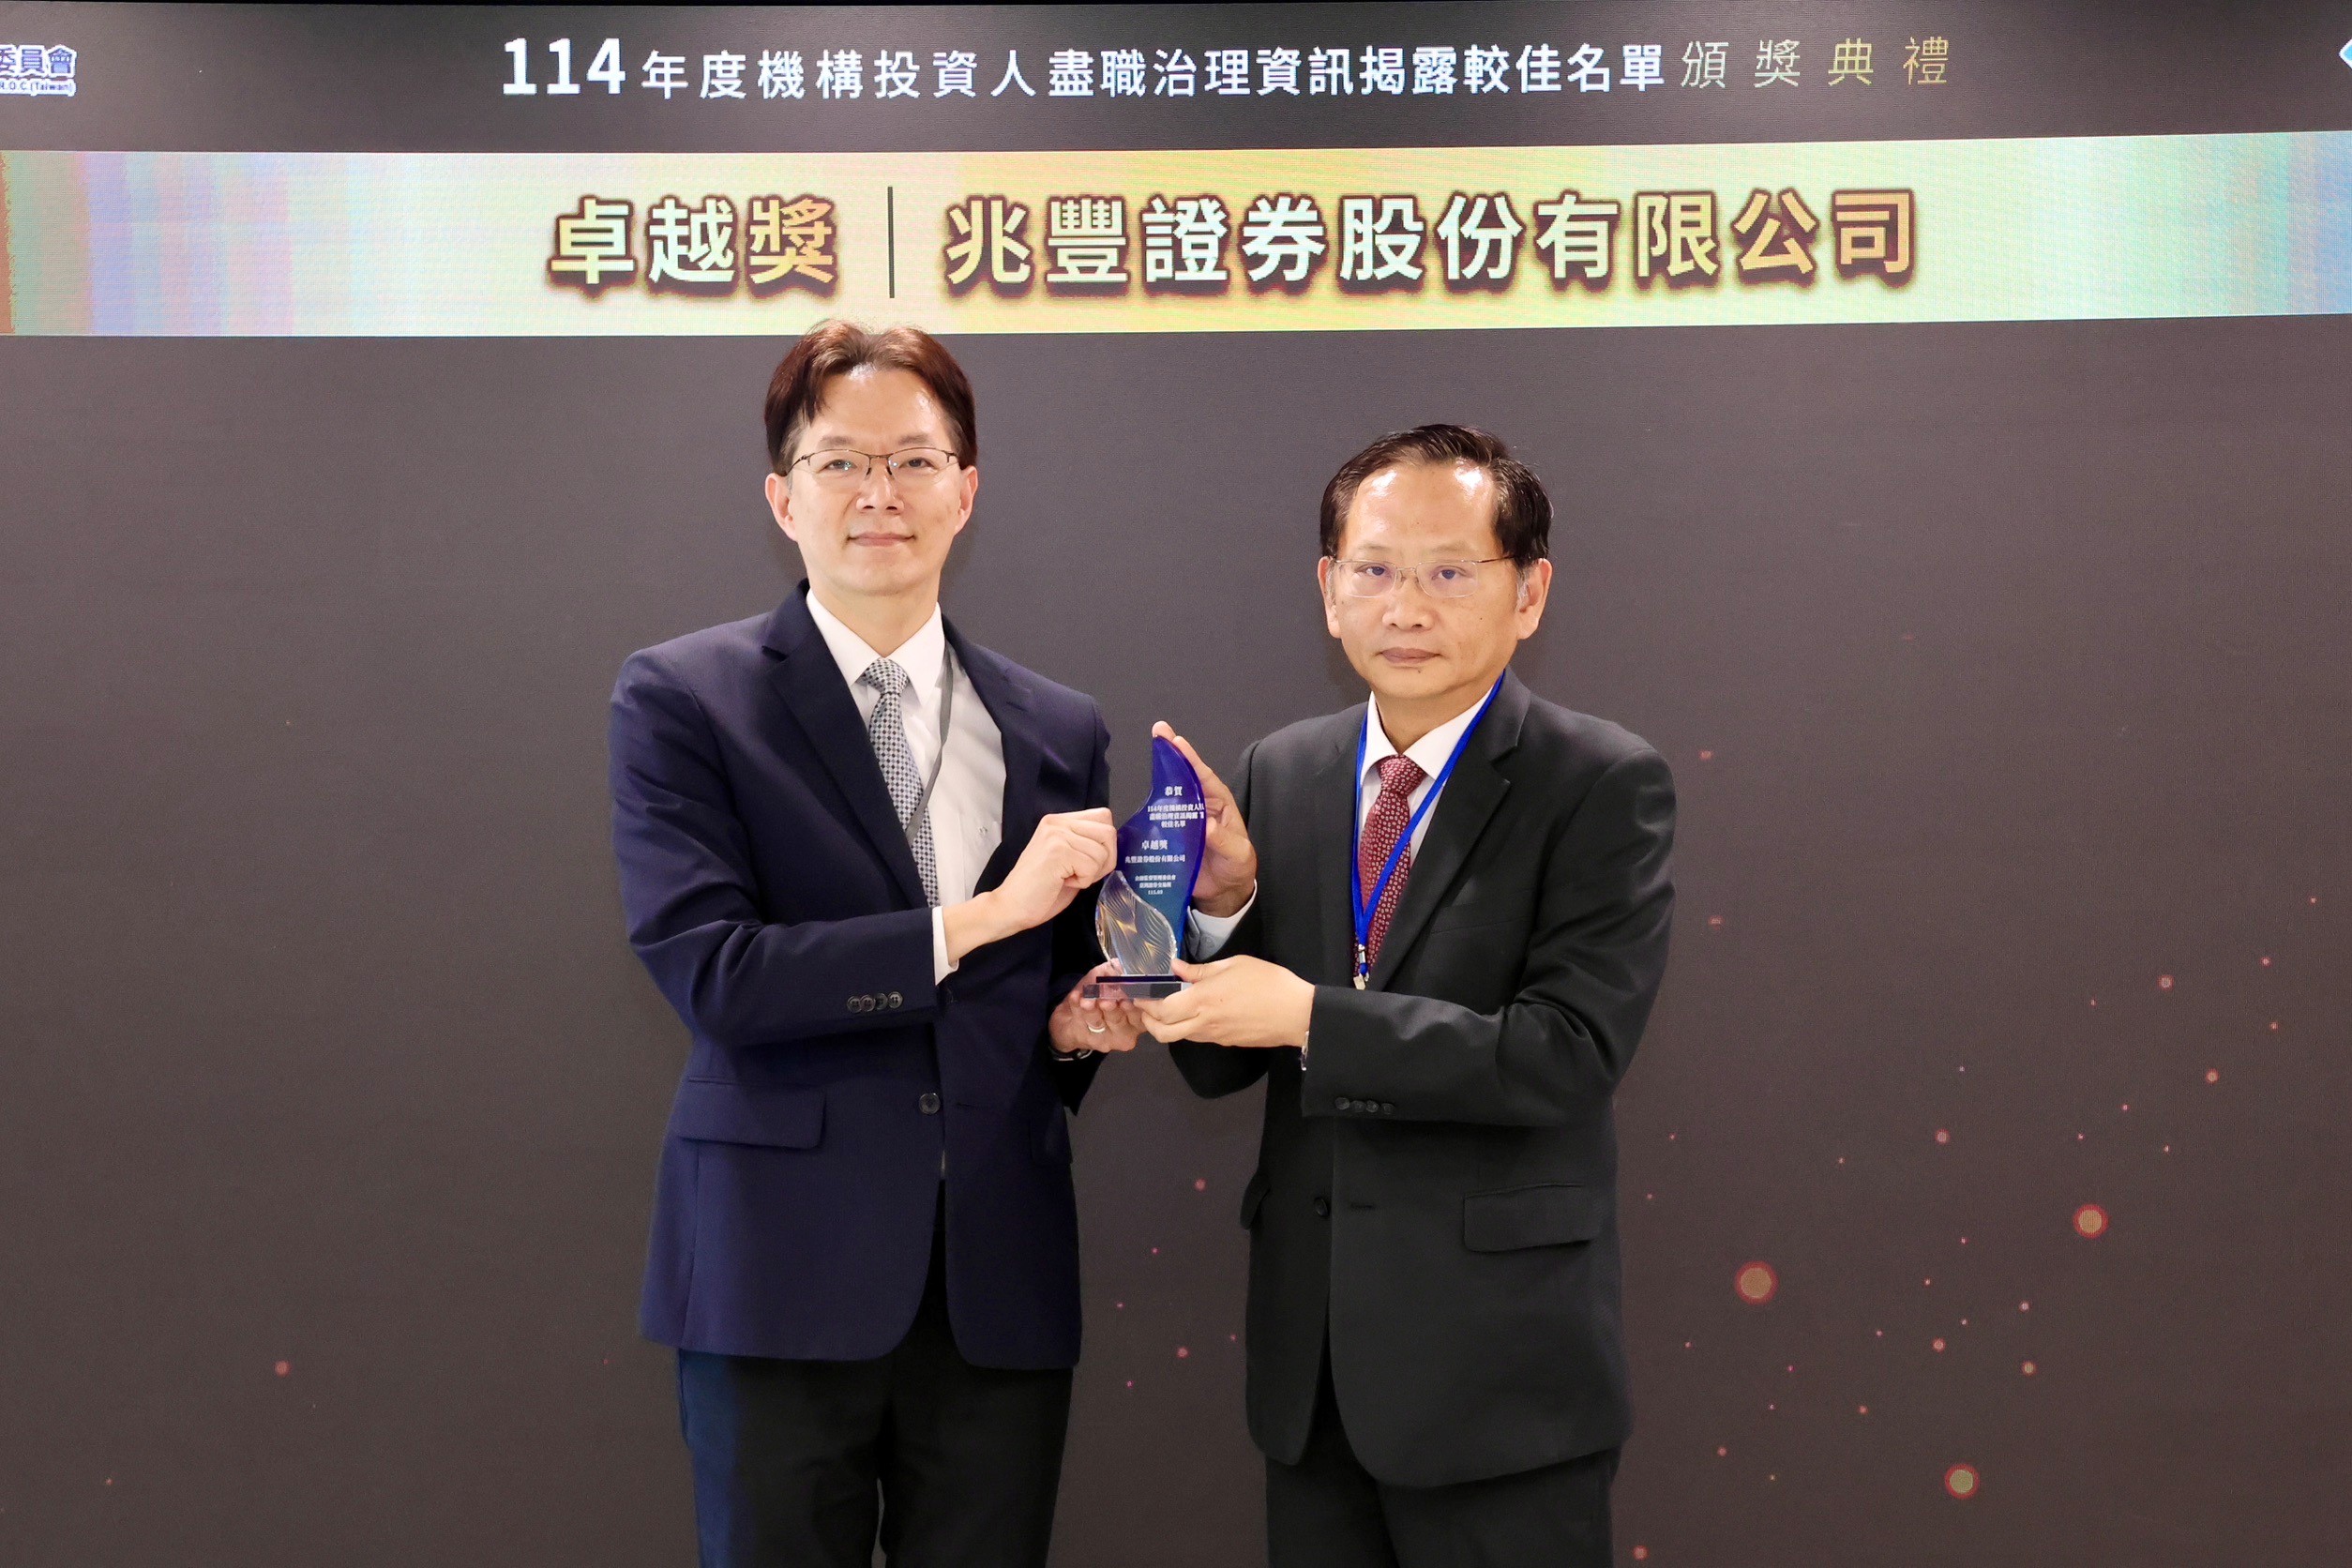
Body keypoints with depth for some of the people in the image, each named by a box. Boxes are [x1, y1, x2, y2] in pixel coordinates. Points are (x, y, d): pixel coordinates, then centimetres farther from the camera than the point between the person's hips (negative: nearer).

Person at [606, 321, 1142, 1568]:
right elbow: (706, 970, -13)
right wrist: (976, 919, -16)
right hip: (785, 1275, -3)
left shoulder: (1060, 731, 10)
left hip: (1002, 1286, 3)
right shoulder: (680, 700, -2)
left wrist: (1081, 1024, -4)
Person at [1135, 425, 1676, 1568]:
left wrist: (1311, 1018, -23)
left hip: (1497, 1371, -4)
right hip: (1308, 1355, 4)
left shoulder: (1604, 784, -9)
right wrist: (1224, 901, -13)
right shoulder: (1276, 774, 4)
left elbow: (1570, 1055, -19)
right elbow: (1219, 1065, 5)